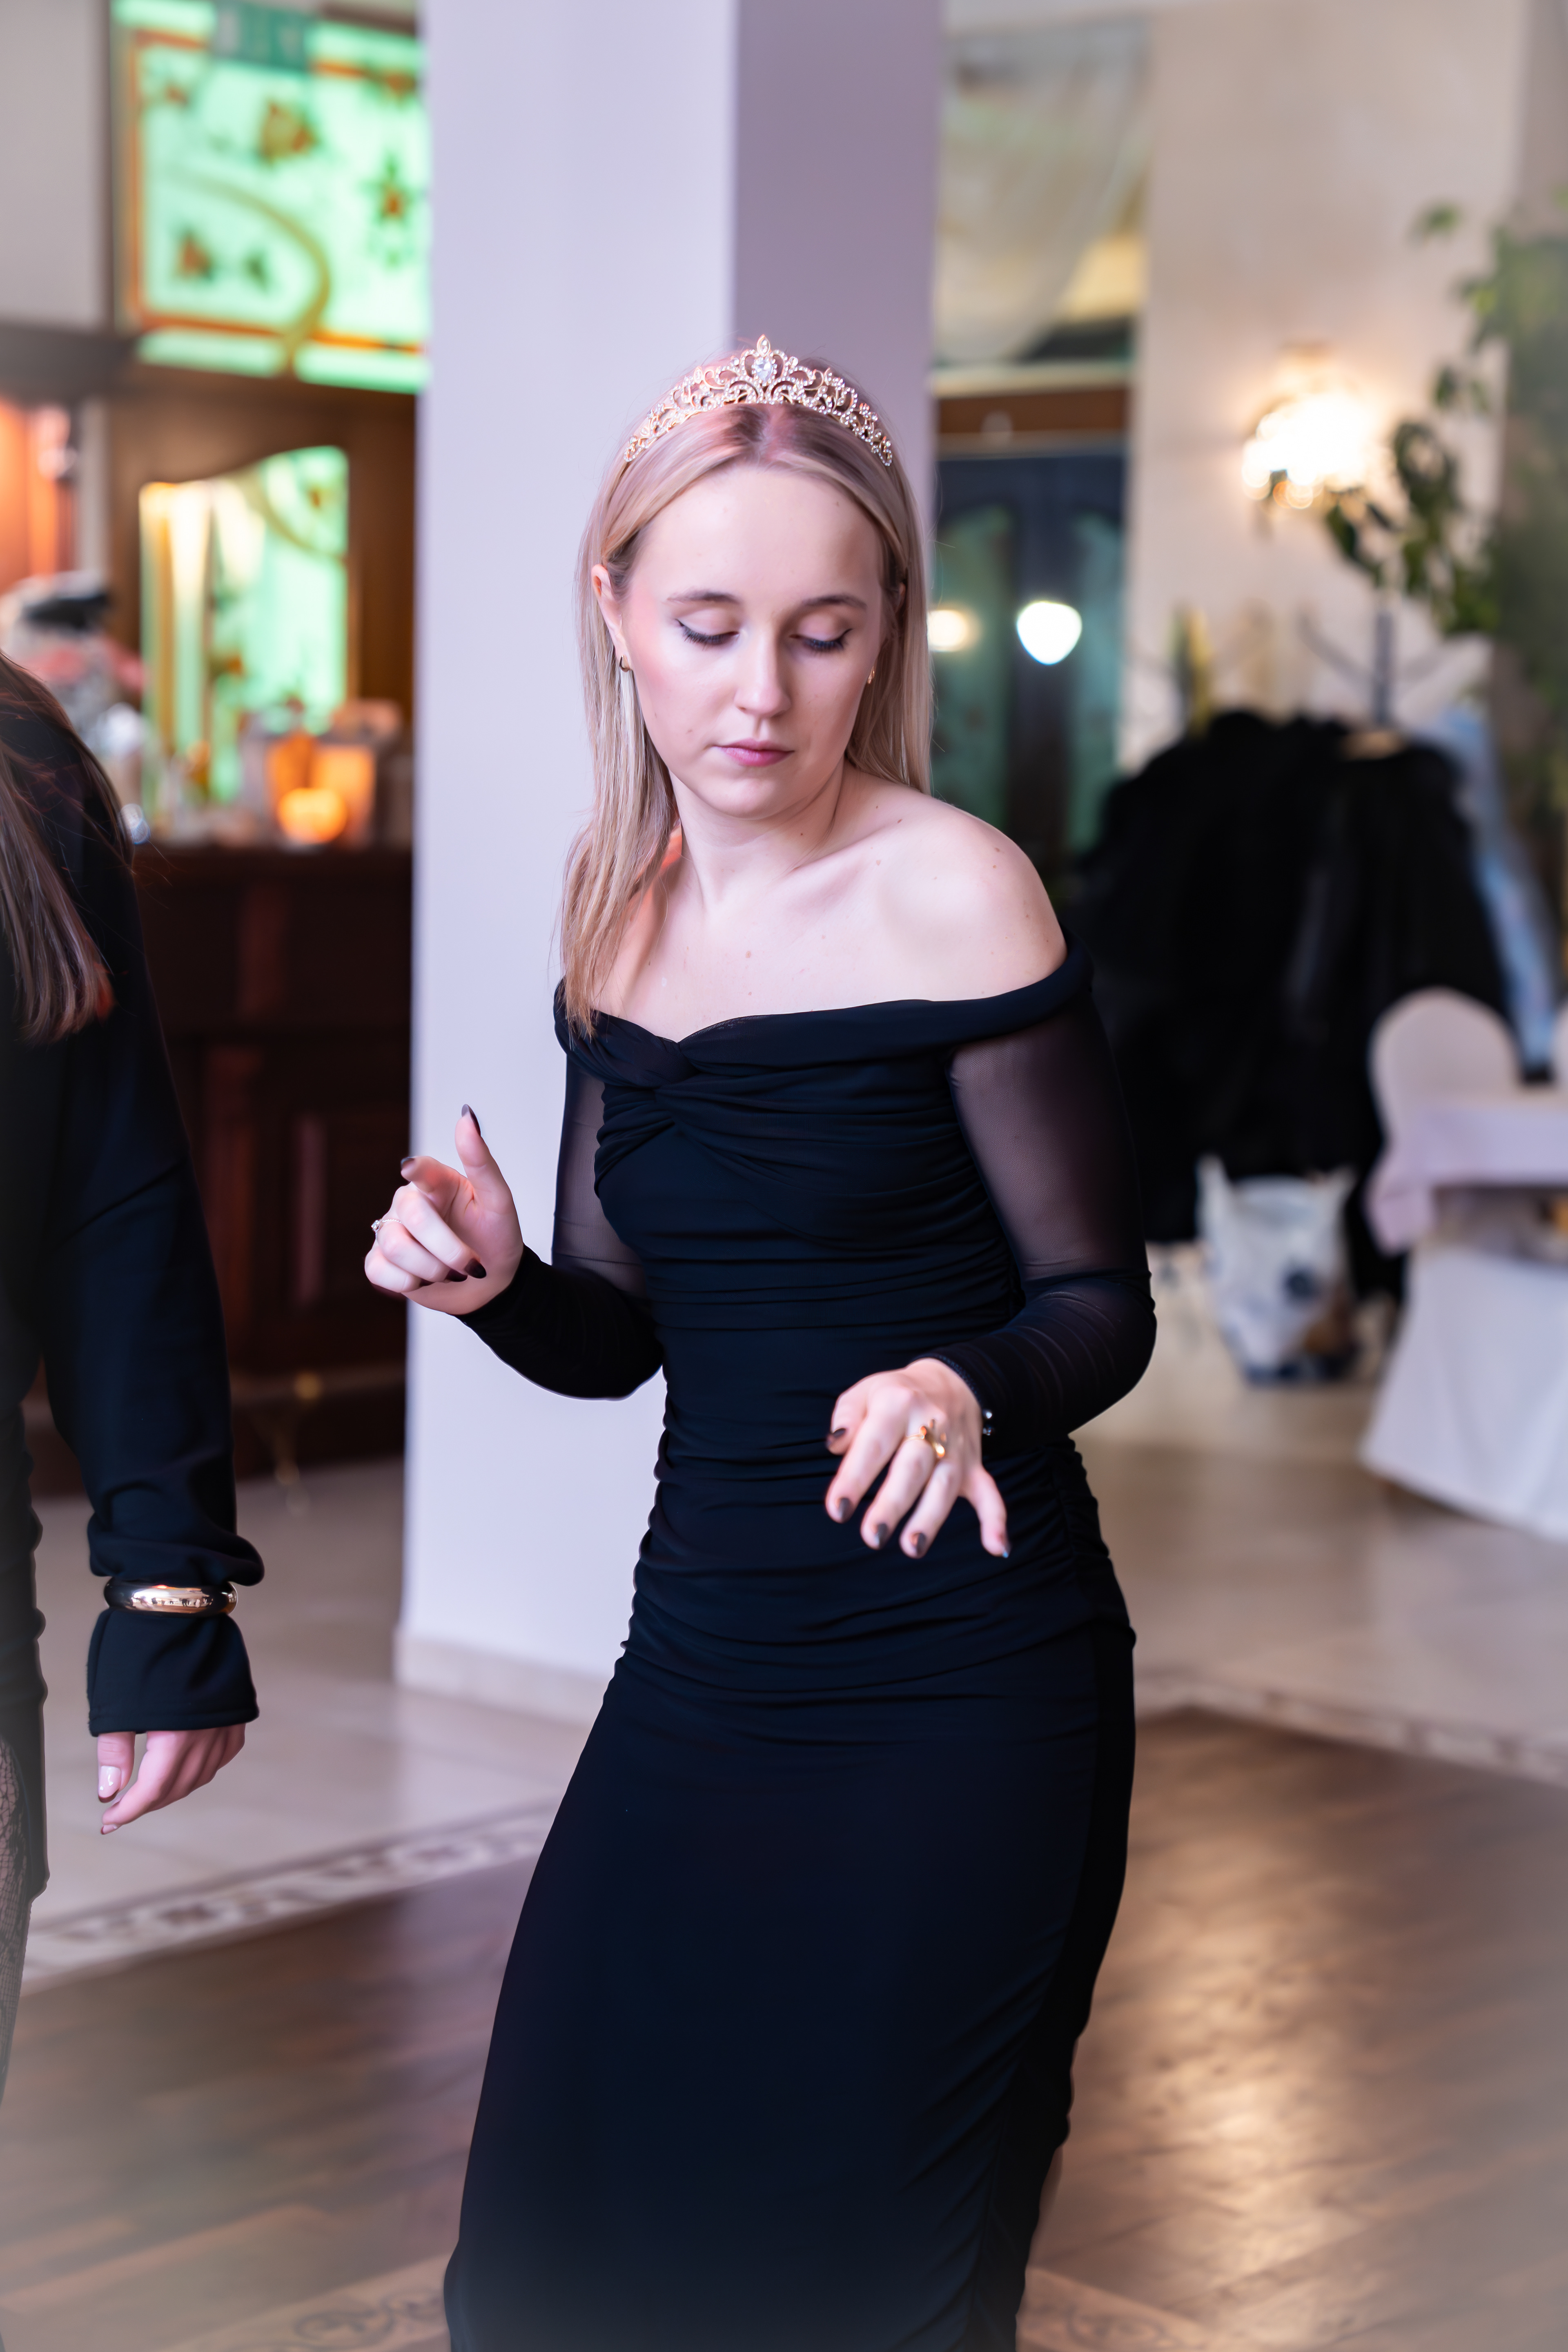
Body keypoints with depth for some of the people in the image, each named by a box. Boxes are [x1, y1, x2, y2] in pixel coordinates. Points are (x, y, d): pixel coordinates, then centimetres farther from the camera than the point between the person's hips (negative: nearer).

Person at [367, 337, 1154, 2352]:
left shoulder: (951, 894, -12)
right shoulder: (620, 915, 6)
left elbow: (1101, 1305, -8)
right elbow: (620, 1337, 12)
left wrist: (966, 1391, -29)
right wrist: (488, 1279, -9)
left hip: (957, 1696, -6)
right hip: (702, 1666, 6)